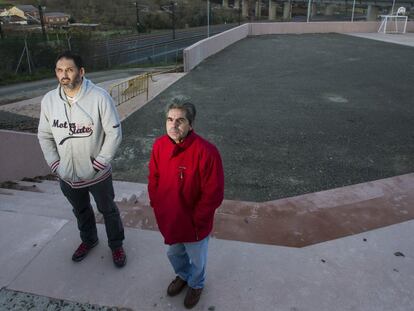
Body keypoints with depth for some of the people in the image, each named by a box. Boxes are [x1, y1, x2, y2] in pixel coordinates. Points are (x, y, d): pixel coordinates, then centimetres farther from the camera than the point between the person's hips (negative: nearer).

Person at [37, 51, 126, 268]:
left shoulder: (99, 97, -20)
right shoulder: (49, 100, -7)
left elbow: (114, 132, -16)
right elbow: (44, 136, 4)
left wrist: (99, 163, -15)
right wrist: (55, 165, -2)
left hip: (97, 174, -4)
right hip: (67, 175, 4)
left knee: (108, 210, 17)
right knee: (81, 211, 26)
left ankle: (116, 245, 40)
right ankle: (88, 239, 53)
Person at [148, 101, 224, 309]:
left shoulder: (206, 151, -29)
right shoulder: (159, 145, -11)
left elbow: (213, 194, -23)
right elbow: (154, 179, 3)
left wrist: (195, 220, -17)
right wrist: (157, 205, 0)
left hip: (193, 223, -4)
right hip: (168, 219, 5)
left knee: (196, 259, 23)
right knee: (174, 253, 30)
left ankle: (196, 284, 56)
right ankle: (182, 275, 63)